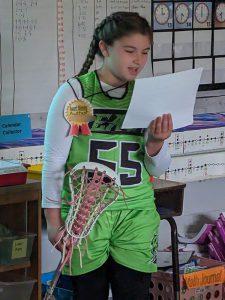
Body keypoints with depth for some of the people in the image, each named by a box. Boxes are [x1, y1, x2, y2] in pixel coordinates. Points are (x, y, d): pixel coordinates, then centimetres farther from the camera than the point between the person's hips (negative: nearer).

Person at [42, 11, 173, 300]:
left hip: (136, 214, 3)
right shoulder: (74, 92, -5)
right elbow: (54, 162, -2)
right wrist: (53, 221, -3)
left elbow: (157, 170, 10)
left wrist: (155, 142, -10)